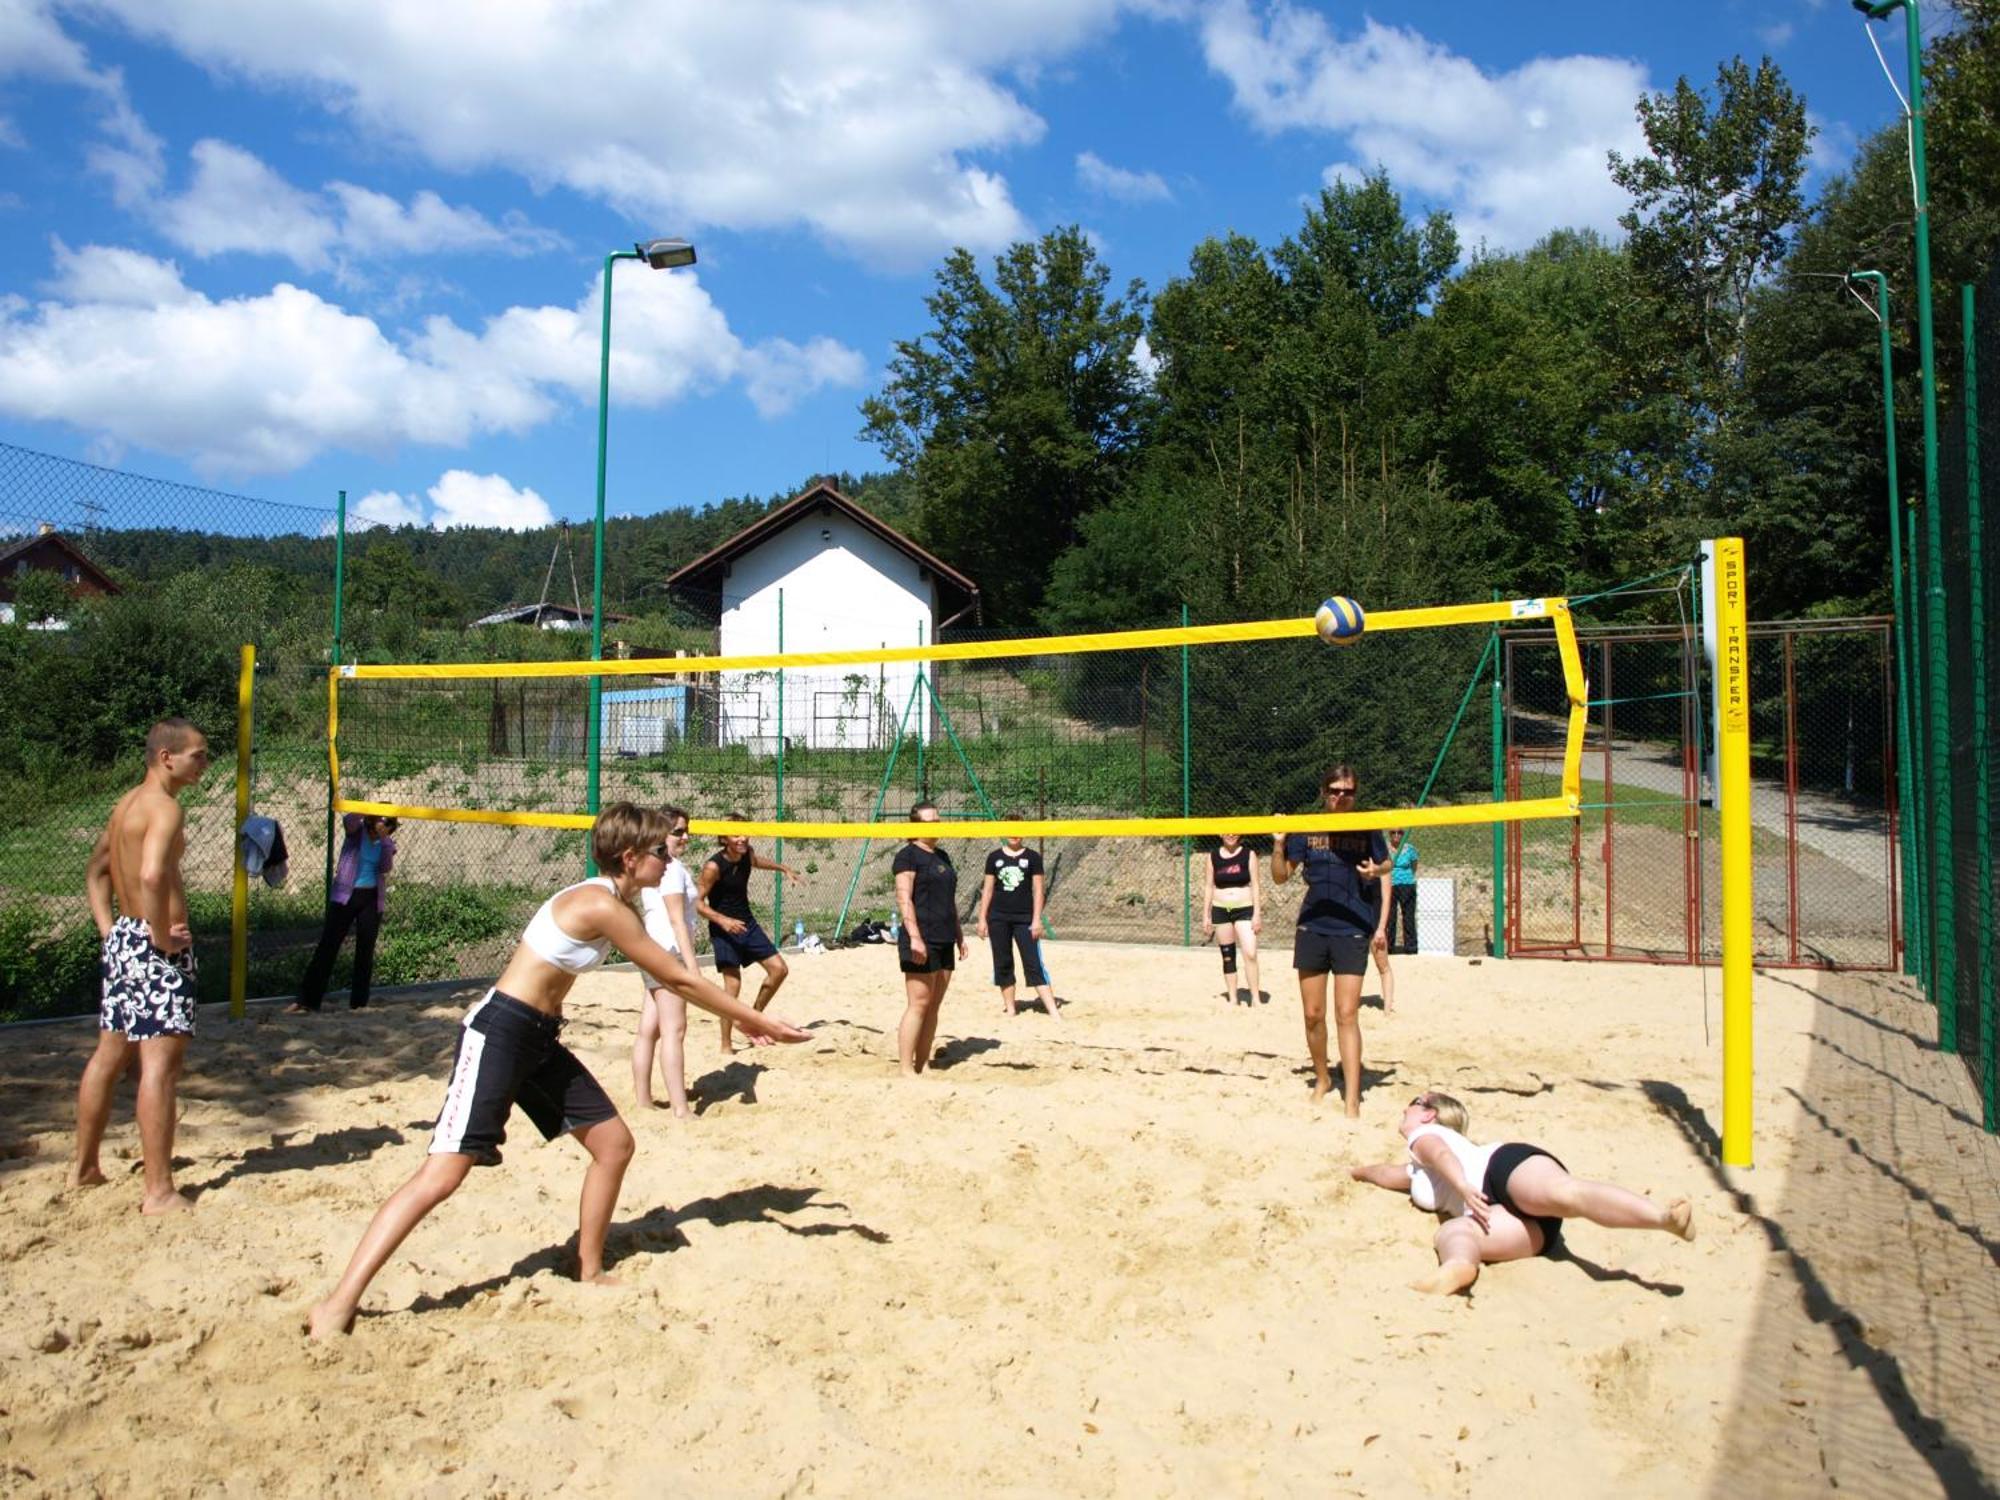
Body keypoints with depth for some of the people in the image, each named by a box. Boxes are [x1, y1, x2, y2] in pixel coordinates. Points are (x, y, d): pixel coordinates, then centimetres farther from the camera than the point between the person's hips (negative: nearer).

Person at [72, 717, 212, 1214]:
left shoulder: (128, 803, 14)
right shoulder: (165, 807, -16)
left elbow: (96, 869, 23)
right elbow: (152, 875, -32)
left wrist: (108, 928, 18)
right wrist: (162, 936, -21)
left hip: (122, 938, 10)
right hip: (156, 949, -10)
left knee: (110, 1056, 20)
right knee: (161, 1063, -8)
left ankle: (85, 1167, 33)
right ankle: (159, 1192, -6)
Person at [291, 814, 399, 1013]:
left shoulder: (387, 843, 5)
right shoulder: (357, 830, -4)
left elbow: (386, 867, -11)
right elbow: (348, 820, -28)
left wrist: (385, 840, -19)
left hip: (372, 899, 3)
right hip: (345, 895, -3)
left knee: (365, 950, 4)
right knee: (327, 946, -4)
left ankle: (359, 1002, 13)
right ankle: (306, 1000, -2)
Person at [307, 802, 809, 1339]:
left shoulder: (613, 905, 8)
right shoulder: (601, 905, -20)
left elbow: (673, 979, 16)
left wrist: (743, 1018, 13)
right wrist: (756, 1020, -7)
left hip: (539, 1041, 10)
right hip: (498, 1031, -10)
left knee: (615, 1144, 10)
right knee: (444, 1173, -12)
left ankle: (589, 1272, 25)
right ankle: (340, 1303, -4)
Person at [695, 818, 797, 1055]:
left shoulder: (747, 853, -2)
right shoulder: (713, 866, -22)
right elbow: (697, 901, -20)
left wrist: (783, 868, 29)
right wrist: (722, 920, -31)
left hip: (747, 923, 7)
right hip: (724, 929, -7)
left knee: (779, 969, 4)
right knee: (733, 984, -10)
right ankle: (726, 1046, 2)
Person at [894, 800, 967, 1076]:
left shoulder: (942, 857, 20)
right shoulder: (908, 855, -5)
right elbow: (904, 898, -13)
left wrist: (959, 934, 20)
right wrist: (914, 936, -21)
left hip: (944, 940, 8)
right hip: (922, 941, -8)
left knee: (934, 1006, 7)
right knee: (918, 1004, -9)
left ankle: (922, 1064, 12)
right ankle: (906, 1069, -6)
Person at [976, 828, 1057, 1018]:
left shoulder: (1032, 857, 1)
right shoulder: (995, 857, 6)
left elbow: (1038, 890, 0)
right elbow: (988, 889, 9)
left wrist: (1036, 919, -7)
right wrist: (982, 919, 4)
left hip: (1024, 918, -2)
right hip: (998, 918, 2)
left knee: (1034, 964, -7)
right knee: (1003, 964, 6)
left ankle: (1054, 1013, -9)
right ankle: (1009, 1009, 16)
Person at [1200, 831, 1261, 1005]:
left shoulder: (1249, 855, 0)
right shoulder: (1212, 857, 5)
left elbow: (1255, 885, -1)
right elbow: (1208, 887, 7)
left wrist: (1257, 914, -7)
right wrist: (1206, 916, 4)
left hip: (1244, 909, -2)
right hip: (1220, 910, 2)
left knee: (1250, 954, -14)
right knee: (1227, 956, 7)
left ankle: (1256, 998, -7)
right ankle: (1232, 998, 15)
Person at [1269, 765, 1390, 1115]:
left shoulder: (1367, 830, 0)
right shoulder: (1307, 829, 2)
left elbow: (1386, 865, 16)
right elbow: (1281, 876, 5)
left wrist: (1375, 870, -7)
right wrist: (1279, 842, -12)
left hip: (1352, 931, -2)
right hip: (1312, 929, 2)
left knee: (1347, 1015, -8)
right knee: (1313, 1014, 8)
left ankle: (1352, 1100, -5)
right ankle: (1322, 1078, 31)